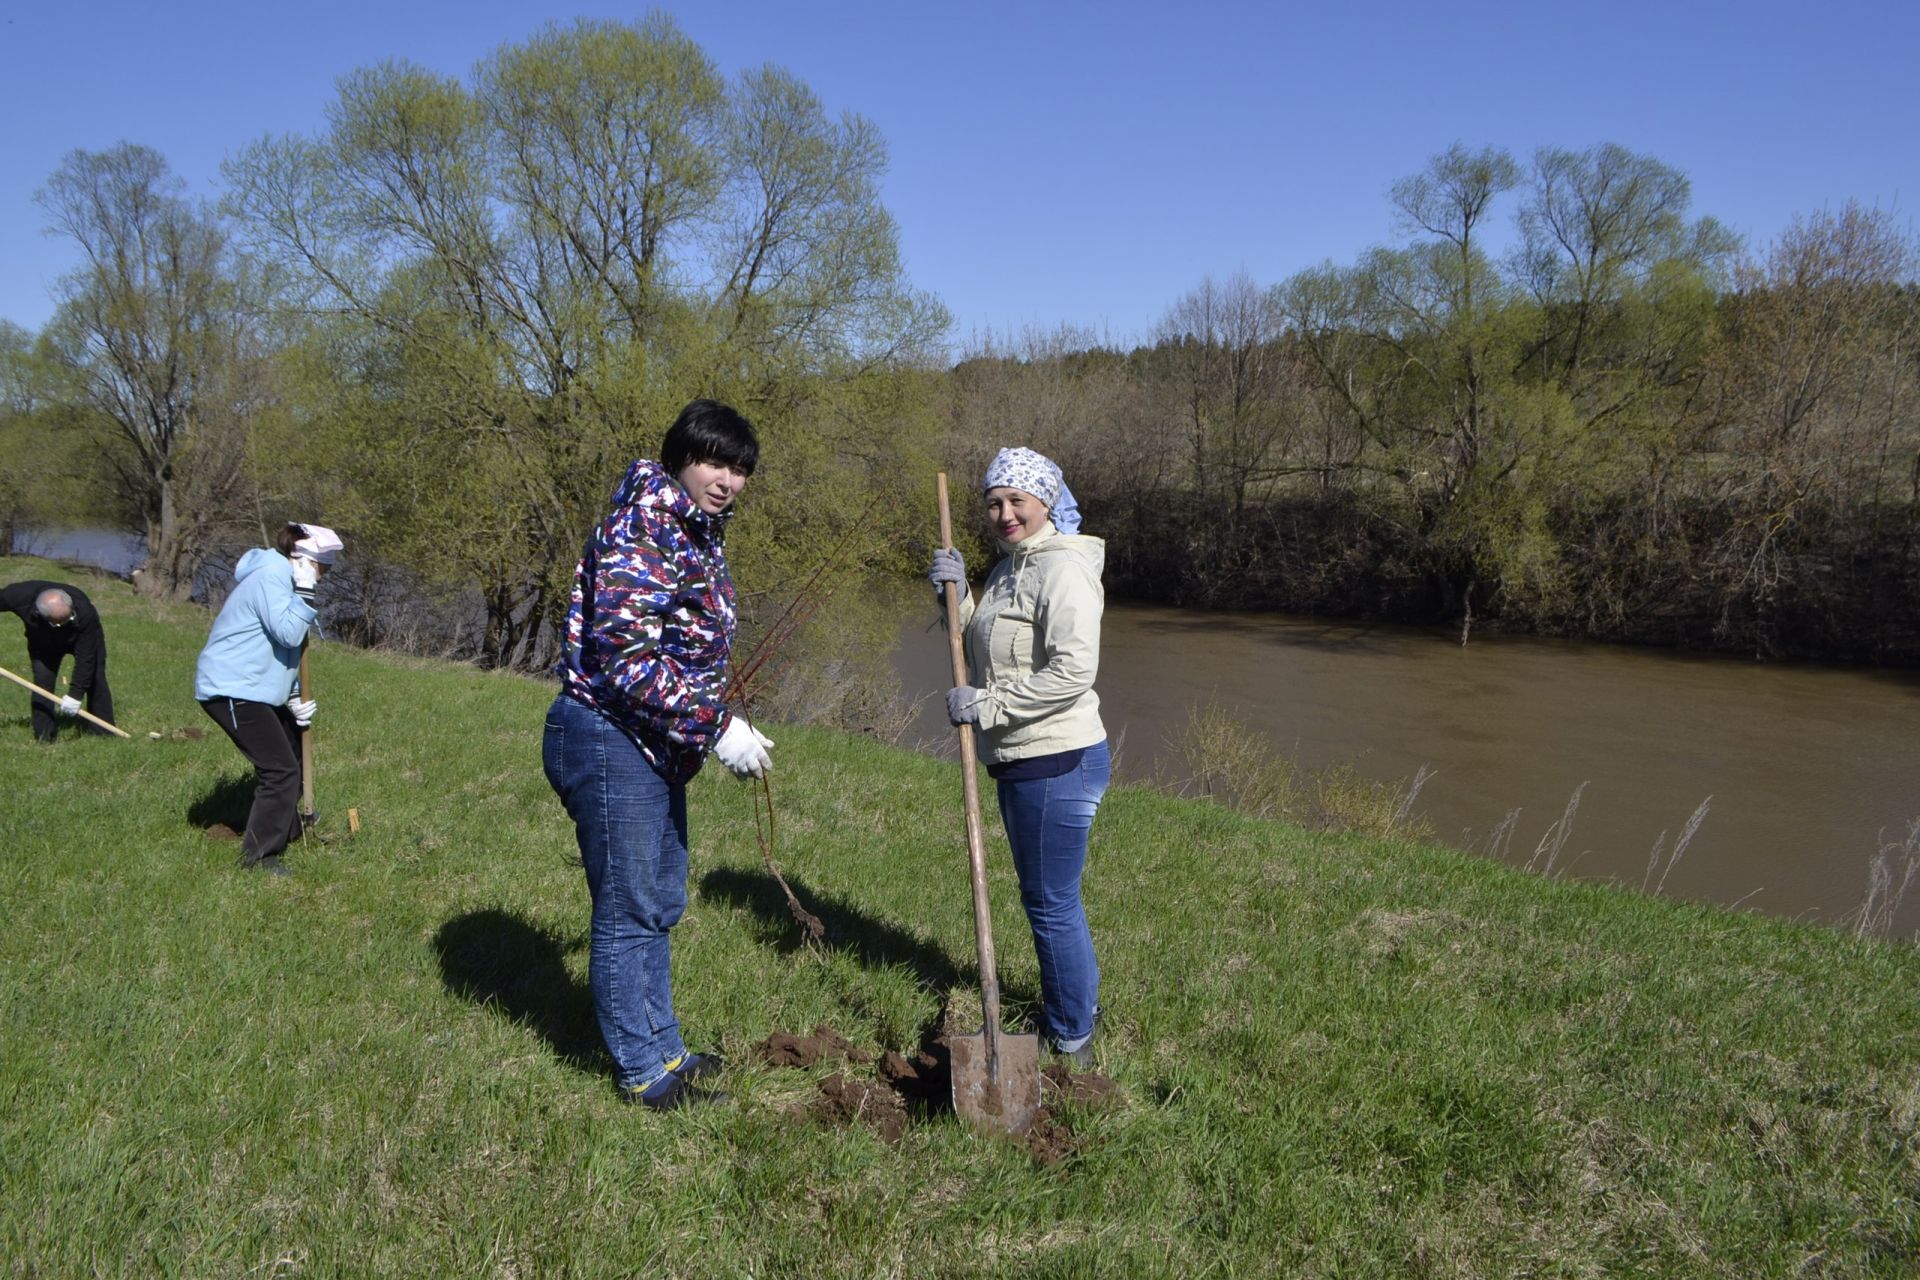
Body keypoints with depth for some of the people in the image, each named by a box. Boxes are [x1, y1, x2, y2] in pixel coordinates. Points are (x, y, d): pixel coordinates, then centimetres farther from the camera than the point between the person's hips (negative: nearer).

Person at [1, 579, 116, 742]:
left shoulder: (85, 612, -42)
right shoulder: (21, 596, -39)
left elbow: (85, 659, -36)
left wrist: (75, 694, -36)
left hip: (85, 638, -2)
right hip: (43, 642, 2)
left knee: (94, 678, -8)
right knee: (42, 680, -11)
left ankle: (103, 732, 2)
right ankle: (44, 736, -2)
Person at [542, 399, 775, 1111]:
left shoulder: (700, 533, 11)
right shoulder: (641, 531, -19)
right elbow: (626, 659, -26)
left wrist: (712, 723, 23)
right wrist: (716, 728, -23)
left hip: (658, 746, 10)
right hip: (609, 739, -10)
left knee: (660, 906, 19)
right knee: (627, 913, 3)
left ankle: (661, 1048, 34)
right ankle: (642, 1072, 18)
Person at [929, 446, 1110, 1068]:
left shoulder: (1063, 569, -17)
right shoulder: (1010, 567, 13)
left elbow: (1073, 671, -27)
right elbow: (983, 654, 18)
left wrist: (985, 705, -22)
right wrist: (956, 594, 3)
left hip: (1058, 763, -10)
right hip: (1021, 760, 10)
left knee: (1052, 904, 3)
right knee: (1044, 896, 23)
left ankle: (1072, 1040, 20)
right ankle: (1077, 1006, 42)